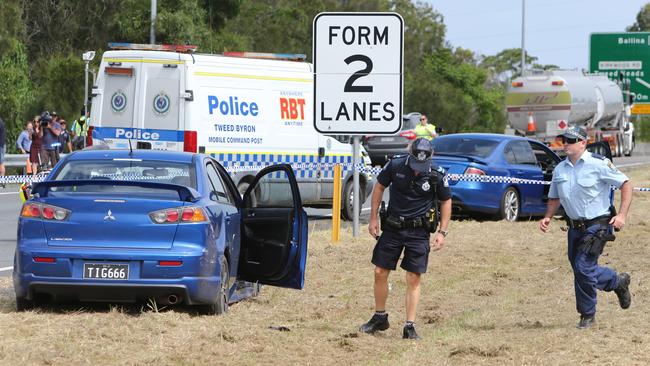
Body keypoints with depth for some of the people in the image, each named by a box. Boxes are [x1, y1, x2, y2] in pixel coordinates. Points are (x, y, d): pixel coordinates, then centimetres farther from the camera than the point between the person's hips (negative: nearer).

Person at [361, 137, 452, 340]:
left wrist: (442, 232, -2)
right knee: (380, 273, 5)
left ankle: (410, 326, 2)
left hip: (419, 232, -2)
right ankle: (380, 318, 22)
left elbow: (446, 201, 3)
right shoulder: (395, 165, -11)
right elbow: (379, 187, 4)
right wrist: (373, 218, 3)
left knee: (414, 278, -4)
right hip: (392, 227, 2)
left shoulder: (437, 175, -12)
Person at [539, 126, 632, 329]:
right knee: (579, 269, 8)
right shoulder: (560, 169, 6)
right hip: (575, 227, 7)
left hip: (597, 226, -7)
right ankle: (618, 282, 29)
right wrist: (547, 217, -1)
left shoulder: (598, 164, -12)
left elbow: (626, 184, -8)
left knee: (583, 268, -14)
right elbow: (554, 198, 18)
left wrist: (621, 215, -17)